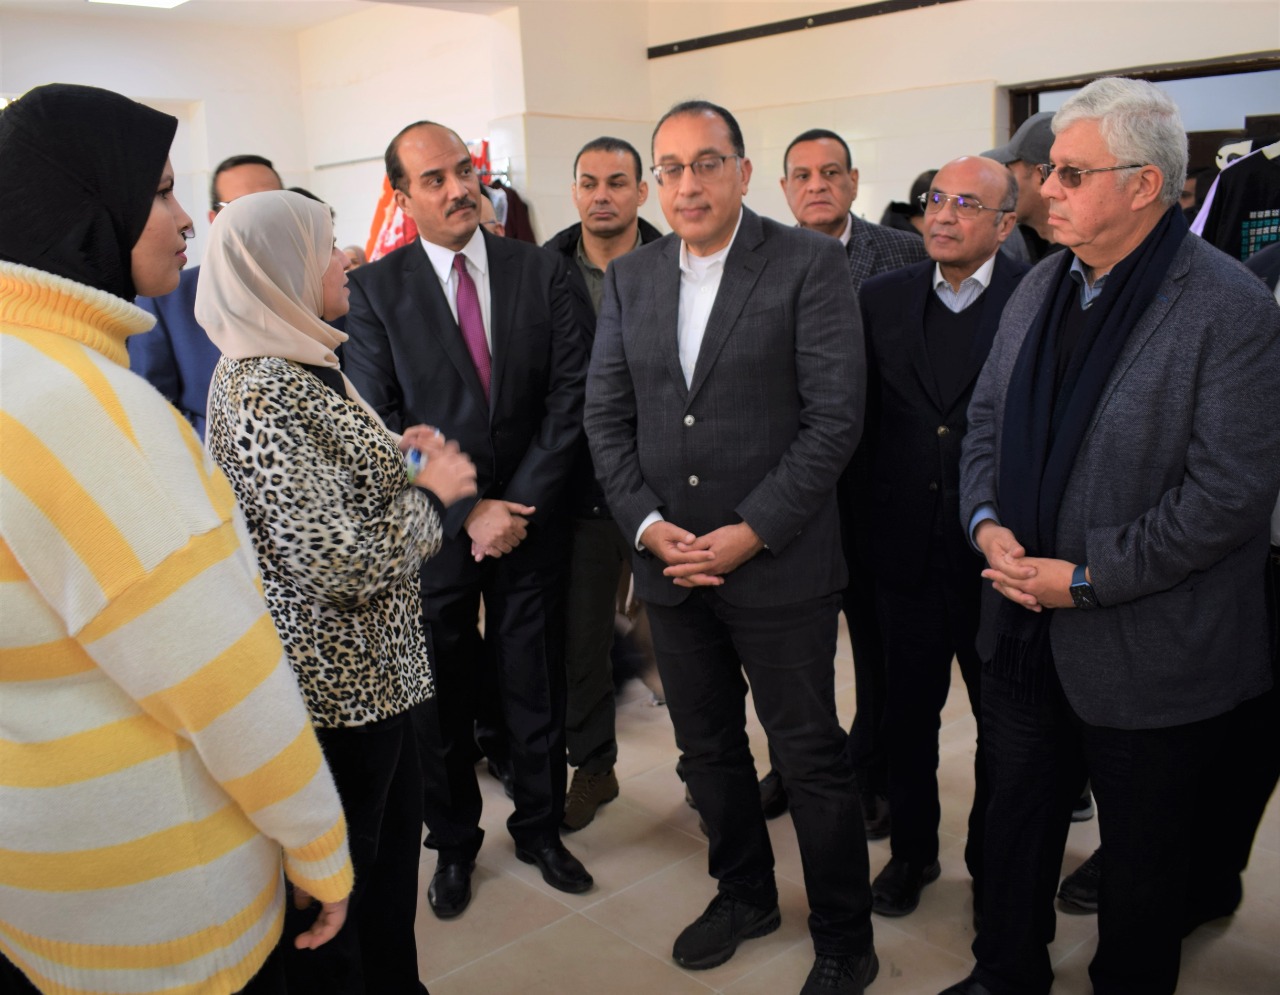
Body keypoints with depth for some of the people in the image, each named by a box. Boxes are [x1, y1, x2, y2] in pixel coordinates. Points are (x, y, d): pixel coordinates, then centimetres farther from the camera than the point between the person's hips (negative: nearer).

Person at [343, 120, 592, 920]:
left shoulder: (540, 269, 0)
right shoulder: (375, 289, -4)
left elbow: (571, 391, -4)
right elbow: (382, 426, -7)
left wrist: (521, 503, -11)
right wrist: (466, 512, -14)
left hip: (532, 517, 1)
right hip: (433, 526, -1)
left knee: (537, 687, 12)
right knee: (444, 696, 12)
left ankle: (541, 829, 34)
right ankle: (454, 843, 33)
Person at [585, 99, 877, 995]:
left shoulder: (811, 264, -7)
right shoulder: (630, 276, 7)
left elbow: (835, 417, -13)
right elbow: (607, 415, 7)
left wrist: (750, 533, -17)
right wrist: (646, 522, -7)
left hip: (779, 564, -5)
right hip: (669, 563, 5)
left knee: (812, 760, 7)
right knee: (707, 749, 19)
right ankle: (744, 894, 42)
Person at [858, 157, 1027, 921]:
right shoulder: (884, 298, 3)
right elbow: (859, 418, 4)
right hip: (907, 549, 3)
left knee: (1004, 719, 14)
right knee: (908, 710, 16)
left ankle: (994, 863, 37)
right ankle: (912, 850, 38)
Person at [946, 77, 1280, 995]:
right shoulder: (1041, 287, 5)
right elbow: (988, 418, 10)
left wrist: (1087, 577, -20)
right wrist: (987, 522, -7)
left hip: (1145, 650, -6)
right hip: (1024, 626, 7)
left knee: (1143, 853, 15)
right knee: (1017, 816, 22)